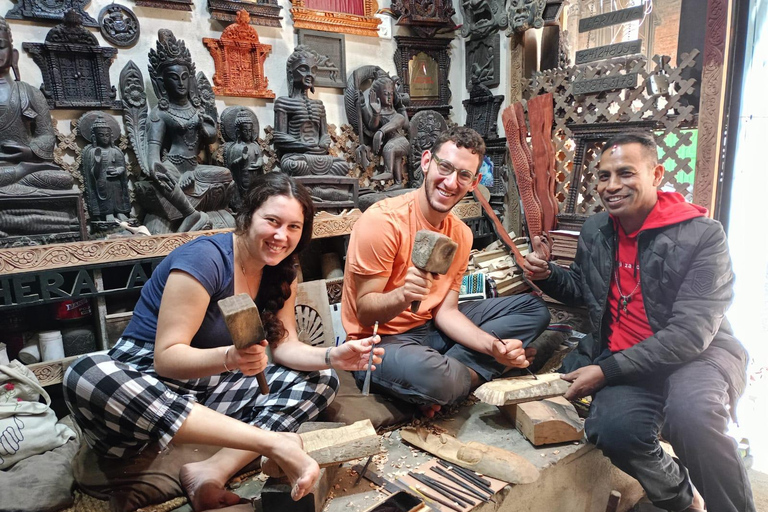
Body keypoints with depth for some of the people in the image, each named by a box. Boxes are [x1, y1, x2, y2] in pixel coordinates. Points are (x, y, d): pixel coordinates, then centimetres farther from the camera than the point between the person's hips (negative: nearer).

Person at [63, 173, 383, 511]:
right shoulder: (205, 258, -21)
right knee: (88, 376, -39)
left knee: (321, 379, -5)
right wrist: (228, 358, -41)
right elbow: (166, 358, -23)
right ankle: (274, 442, -37)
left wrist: (332, 357, -23)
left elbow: (285, 347, -4)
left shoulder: (279, 273, 0)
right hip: (148, 380, -5)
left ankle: (213, 471, -24)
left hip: (211, 388, 6)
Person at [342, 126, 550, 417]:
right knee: (430, 376, -42)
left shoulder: (461, 234, 2)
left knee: (534, 309, 6)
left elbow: (445, 312, 0)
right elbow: (365, 312, -18)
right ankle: (476, 372, -3)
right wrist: (403, 296, -39)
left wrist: (494, 346, -16)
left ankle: (447, 371, -12)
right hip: (380, 341, -7)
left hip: (430, 328, 8)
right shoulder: (382, 221, -20)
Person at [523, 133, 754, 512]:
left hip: (698, 354, -3)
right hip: (622, 360, 4)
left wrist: (607, 371, -22)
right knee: (612, 428, -27)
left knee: (690, 415, -37)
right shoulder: (594, 230, 5)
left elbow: (690, 333, -19)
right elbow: (583, 290, 22)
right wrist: (548, 275, 0)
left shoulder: (702, 235, -12)